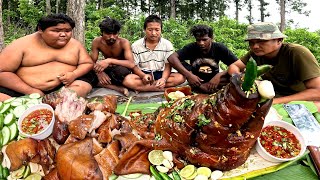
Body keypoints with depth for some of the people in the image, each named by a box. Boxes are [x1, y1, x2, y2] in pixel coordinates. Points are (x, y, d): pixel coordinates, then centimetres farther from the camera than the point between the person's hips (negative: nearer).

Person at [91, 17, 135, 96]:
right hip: (108, 70, 4)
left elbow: (131, 64, -36)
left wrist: (110, 61, -45)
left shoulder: (124, 42, -24)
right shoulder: (97, 42, -15)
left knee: (121, 70, -40)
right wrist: (99, 71, -34)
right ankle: (118, 88, -23)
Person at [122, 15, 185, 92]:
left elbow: (168, 66, -3)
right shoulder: (136, 46, -5)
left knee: (180, 77, -26)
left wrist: (163, 79, -25)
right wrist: (143, 76, -25)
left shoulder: (167, 45, -3)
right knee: (127, 80, -32)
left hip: (160, 74, 2)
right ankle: (162, 88, -28)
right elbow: (134, 66, -2)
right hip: (143, 74, -1)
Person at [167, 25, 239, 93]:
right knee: (180, 63, -23)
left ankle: (197, 87, -33)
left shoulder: (219, 48, -13)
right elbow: (172, 58, -27)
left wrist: (219, 75, -33)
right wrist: (188, 75, -37)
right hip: (195, 79, 0)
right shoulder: (191, 47, -14)